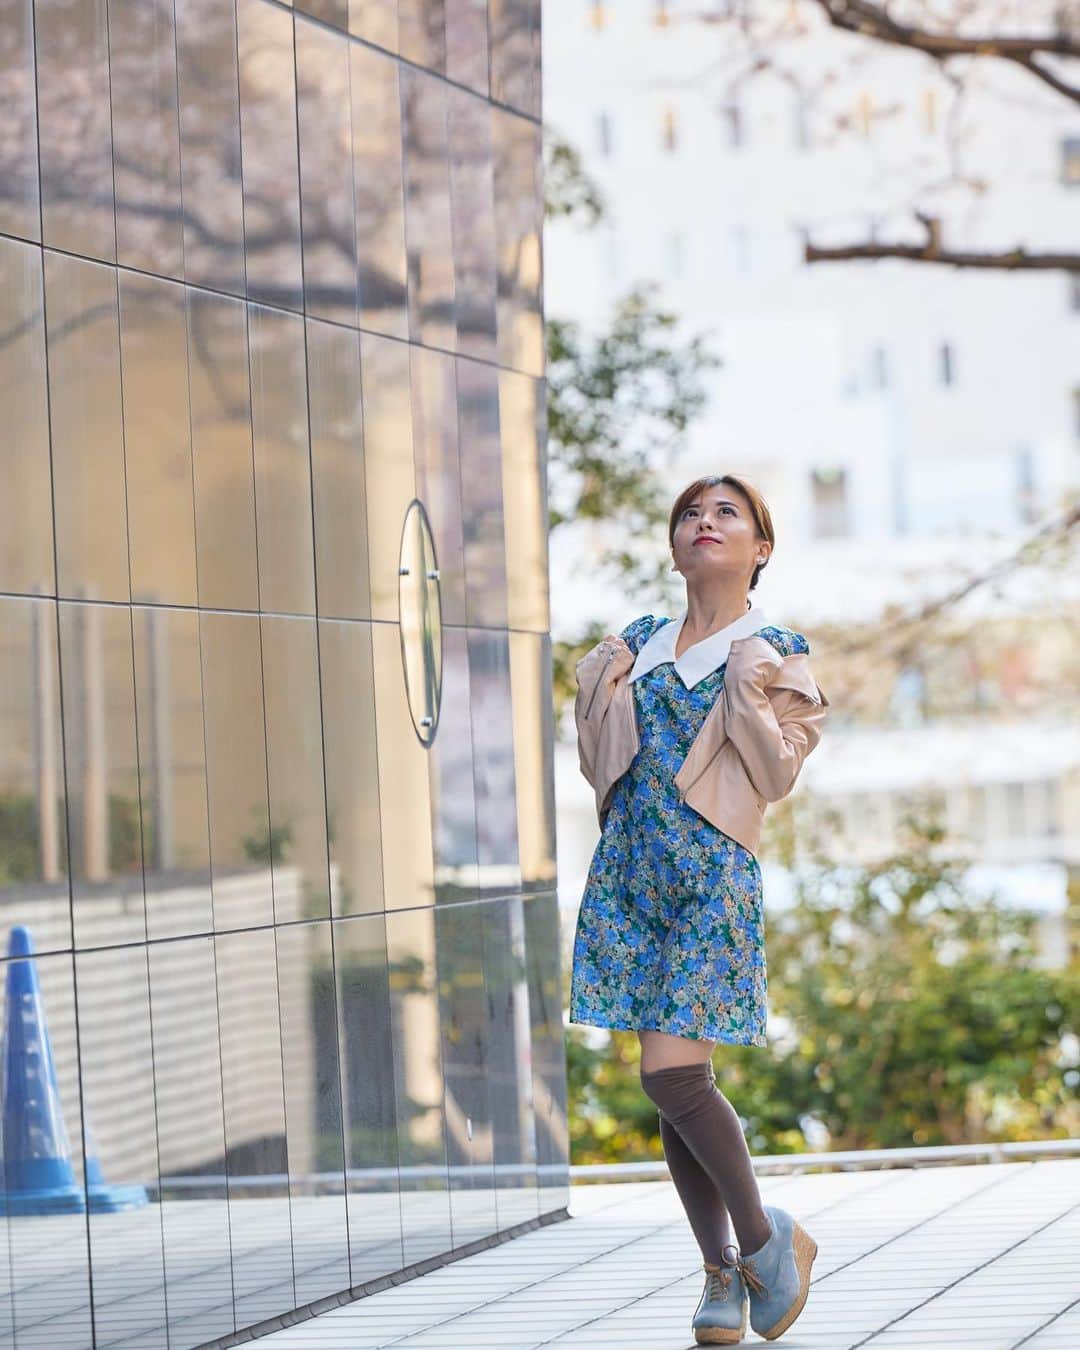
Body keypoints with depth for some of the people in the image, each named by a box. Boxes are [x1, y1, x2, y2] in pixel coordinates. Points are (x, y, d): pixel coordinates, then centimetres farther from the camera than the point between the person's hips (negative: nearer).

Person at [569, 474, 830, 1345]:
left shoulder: (777, 653, 2)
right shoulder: (639, 643, 15)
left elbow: (778, 775, -8)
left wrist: (750, 694, -18)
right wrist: (599, 691, 5)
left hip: (711, 878, -5)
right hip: (630, 873, 5)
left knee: (672, 1072, -15)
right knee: (676, 1084, 4)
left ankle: (765, 1239, 5)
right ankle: (724, 1273, 13)